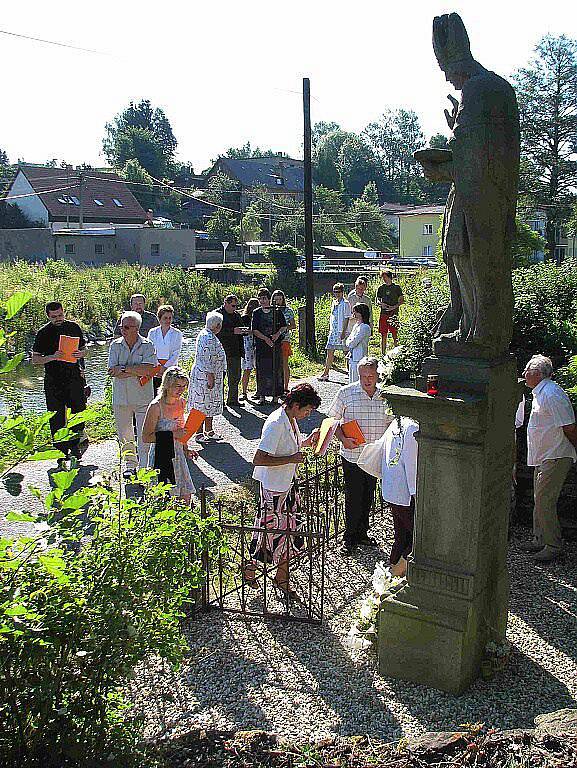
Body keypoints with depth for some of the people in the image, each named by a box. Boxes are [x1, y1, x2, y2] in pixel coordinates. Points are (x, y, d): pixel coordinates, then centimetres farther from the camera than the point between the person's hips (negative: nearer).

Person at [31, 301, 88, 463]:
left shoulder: (74, 327, 7)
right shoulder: (43, 333, 0)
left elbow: (84, 349, 16)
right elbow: (35, 359, 0)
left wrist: (80, 354, -8)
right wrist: (52, 357, -18)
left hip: (74, 378, 2)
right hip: (53, 381, -2)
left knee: (79, 413, 3)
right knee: (57, 419, 2)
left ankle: (74, 445, 21)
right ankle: (61, 451, 11)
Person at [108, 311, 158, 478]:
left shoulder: (147, 346, -4)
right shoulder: (115, 345, 3)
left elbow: (149, 369, -18)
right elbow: (112, 371, -8)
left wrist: (123, 369, -16)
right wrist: (137, 372, -15)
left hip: (143, 398, -3)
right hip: (121, 398, 3)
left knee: (144, 435, -2)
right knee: (125, 435, 12)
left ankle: (144, 468, 6)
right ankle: (130, 465, 28)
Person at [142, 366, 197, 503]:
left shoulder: (181, 402, 5)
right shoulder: (156, 406, -17)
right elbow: (146, 437, -17)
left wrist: (185, 449, 11)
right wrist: (172, 435, -21)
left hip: (178, 454, 7)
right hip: (161, 456, -7)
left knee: (185, 497, 8)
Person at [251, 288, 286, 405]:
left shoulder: (277, 311, 4)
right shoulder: (256, 313, 5)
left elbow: (284, 326, 8)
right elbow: (254, 330, -1)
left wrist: (277, 334, -11)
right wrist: (265, 338, -14)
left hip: (275, 344, 0)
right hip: (261, 345, 1)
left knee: (276, 369, -2)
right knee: (261, 370, 0)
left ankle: (276, 396, 5)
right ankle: (262, 396, 7)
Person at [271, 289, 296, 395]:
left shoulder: (288, 310, 4)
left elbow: (293, 325, 5)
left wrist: (284, 328, -12)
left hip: (284, 340, -2)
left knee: (284, 364, -1)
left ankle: (285, 388, 6)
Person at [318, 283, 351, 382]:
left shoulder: (345, 304, -8)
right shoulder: (334, 302, 14)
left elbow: (346, 319, -12)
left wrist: (344, 331, -17)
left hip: (341, 331, -7)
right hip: (333, 331, 7)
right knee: (330, 352, 5)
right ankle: (325, 373, 8)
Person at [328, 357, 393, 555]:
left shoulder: (385, 396, 3)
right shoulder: (346, 393, -7)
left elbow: (390, 423, 15)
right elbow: (333, 419, -2)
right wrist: (343, 439, -16)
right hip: (352, 456, -4)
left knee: (368, 497, 15)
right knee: (353, 498, 3)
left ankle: (362, 533, 32)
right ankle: (349, 537, 18)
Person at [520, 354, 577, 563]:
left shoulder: (552, 395, -21)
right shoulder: (540, 393, 14)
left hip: (554, 458, -11)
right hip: (544, 458, 11)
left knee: (544, 501, -8)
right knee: (540, 500, 16)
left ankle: (554, 546, 1)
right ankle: (540, 540, 26)